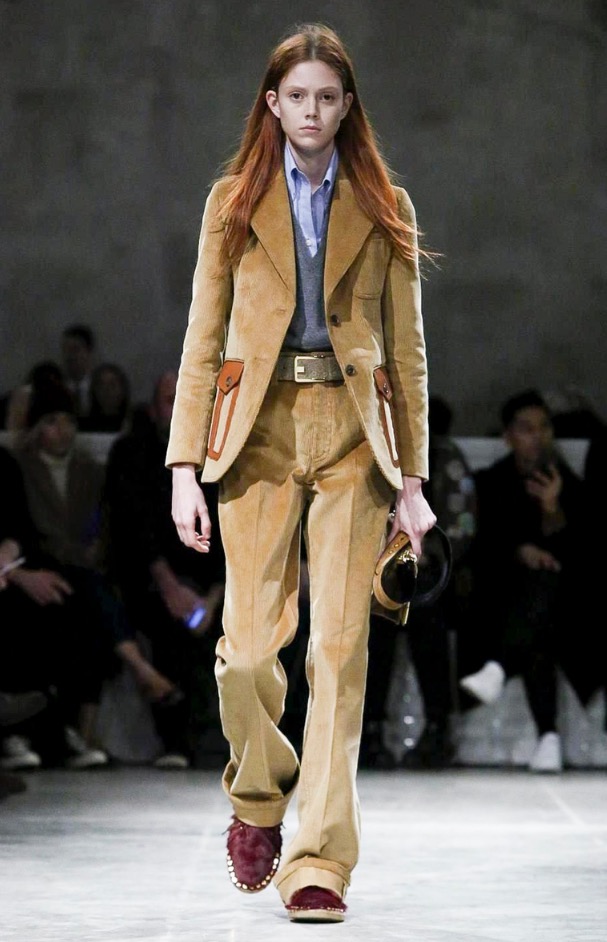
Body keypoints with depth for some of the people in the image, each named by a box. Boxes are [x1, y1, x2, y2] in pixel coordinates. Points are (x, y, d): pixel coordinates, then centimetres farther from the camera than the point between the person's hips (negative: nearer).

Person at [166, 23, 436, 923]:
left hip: (353, 436, 0)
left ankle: (318, 861, -7)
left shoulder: (384, 210, 10)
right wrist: (185, 464, -2)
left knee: (340, 646, -8)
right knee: (249, 644, -7)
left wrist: (411, 476, 3)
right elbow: (202, 341, 7)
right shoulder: (233, 203, 10)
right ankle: (257, 801, 22)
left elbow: (407, 350, 10)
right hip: (261, 431, 0)